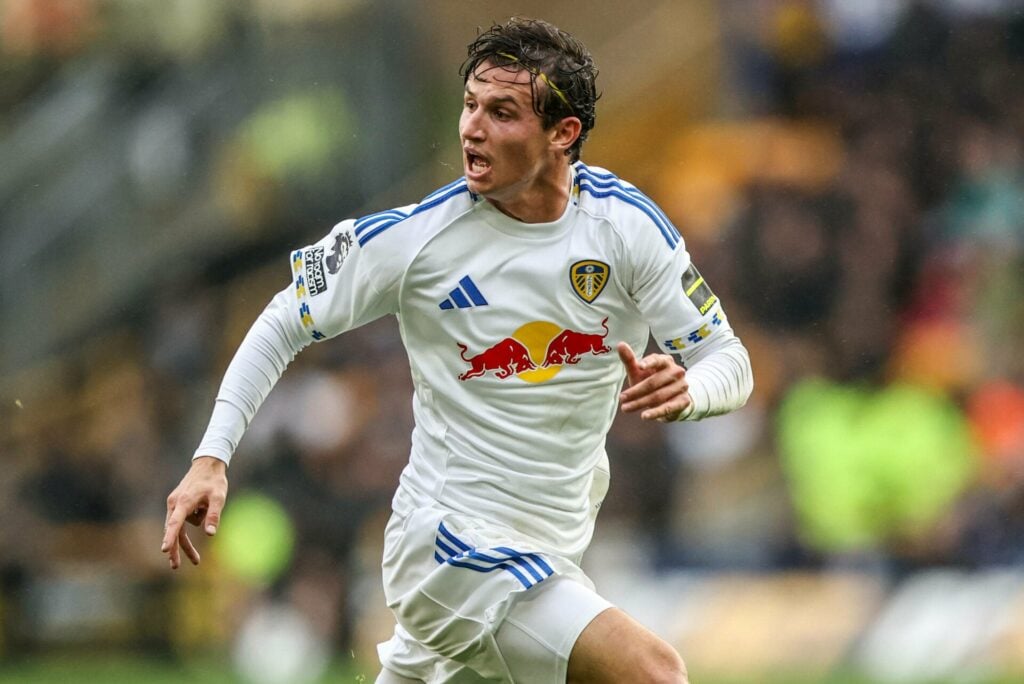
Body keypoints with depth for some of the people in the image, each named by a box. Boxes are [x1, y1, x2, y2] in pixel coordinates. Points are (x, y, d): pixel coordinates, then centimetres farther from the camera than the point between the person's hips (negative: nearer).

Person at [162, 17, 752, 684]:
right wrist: (211, 458, -10)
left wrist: (686, 391, -27)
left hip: (555, 547, 5)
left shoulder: (627, 223, -7)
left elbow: (728, 360, -3)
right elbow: (284, 324, -1)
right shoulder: (414, 236, -14)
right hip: (455, 547, -5)